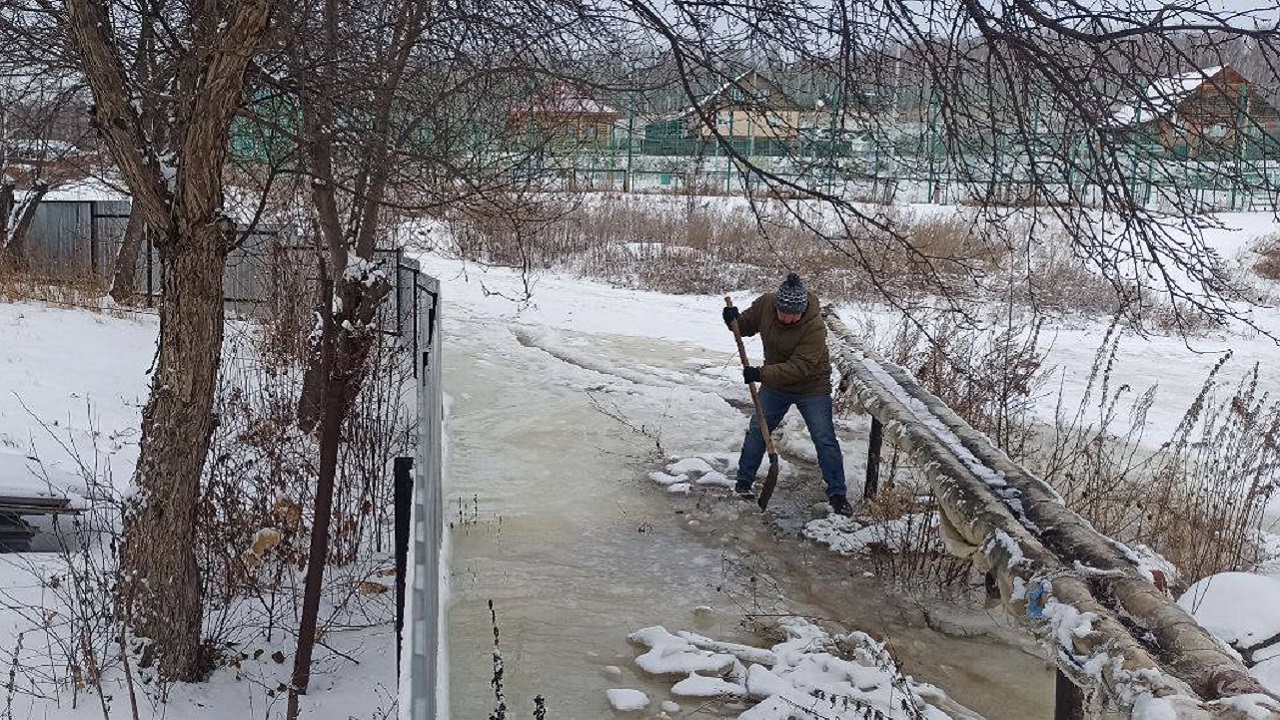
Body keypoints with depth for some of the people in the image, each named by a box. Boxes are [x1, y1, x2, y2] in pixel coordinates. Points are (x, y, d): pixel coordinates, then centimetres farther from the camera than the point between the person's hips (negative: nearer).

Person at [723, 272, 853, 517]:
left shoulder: (814, 327, -32)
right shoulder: (765, 304, -16)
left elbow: (799, 368, -36)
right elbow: (747, 325, 2)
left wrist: (761, 374, -42)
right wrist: (734, 321, -21)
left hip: (811, 388, -5)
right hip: (775, 384, 5)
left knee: (825, 439, -5)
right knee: (756, 431, 9)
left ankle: (837, 494, 6)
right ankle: (743, 481, 25)